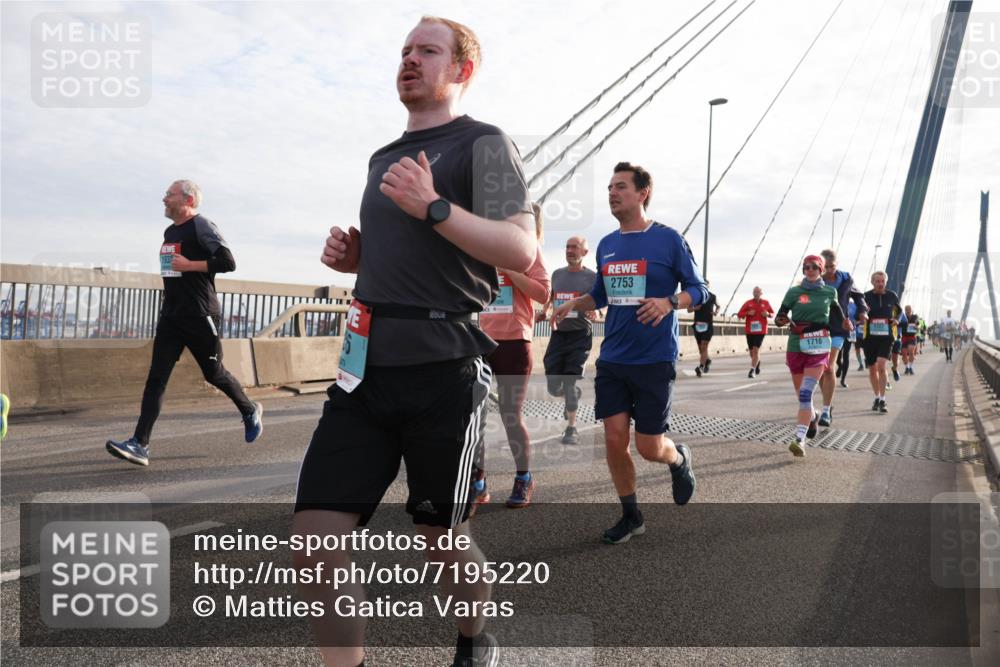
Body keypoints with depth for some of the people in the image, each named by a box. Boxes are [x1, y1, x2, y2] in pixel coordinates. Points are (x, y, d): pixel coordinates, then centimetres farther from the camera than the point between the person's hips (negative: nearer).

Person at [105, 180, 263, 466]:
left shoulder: (202, 226, -9)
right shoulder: (169, 232, 17)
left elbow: (228, 263, -18)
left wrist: (189, 265, -18)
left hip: (200, 317, -7)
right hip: (170, 317, 7)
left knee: (214, 373, 6)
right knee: (156, 378, -4)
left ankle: (250, 411, 32)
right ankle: (139, 444, -8)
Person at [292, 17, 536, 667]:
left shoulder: (484, 144, -1)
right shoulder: (384, 158, 21)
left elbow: (520, 251, -14)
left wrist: (433, 205, -22)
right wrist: (351, 255, 11)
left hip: (444, 369, -6)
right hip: (367, 366, 7)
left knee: (444, 537, 8)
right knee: (315, 535, -3)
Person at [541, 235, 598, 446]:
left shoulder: (592, 277, -3)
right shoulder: (557, 274, 11)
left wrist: (594, 313, -25)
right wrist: (545, 311, 5)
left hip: (580, 335, -4)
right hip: (558, 333, 4)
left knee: (570, 381, -8)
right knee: (553, 386, 2)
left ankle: (572, 428, 4)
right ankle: (572, 397, 37)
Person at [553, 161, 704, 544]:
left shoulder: (668, 240, -7)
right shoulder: (606, 245, 8)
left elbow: (699, 290, -4)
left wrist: (668, 302, -24)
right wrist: (572, 305, 1)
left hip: (655, 361, -4)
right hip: (612, 360, 5)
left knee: (649, 448, -1)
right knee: (614, 440, 2)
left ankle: (680, 459, 36)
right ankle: (631, 516, 21)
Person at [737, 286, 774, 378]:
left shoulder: (766, 303, 5)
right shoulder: (748, 303, 3)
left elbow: (772, 313, 17)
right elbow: (739, 314, 3)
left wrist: (768, 314, -6)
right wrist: (747, 313, -15)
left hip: (761, 330, -2)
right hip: (749, 330, 2)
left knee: (756, 350, -13)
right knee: (752, 351, 10)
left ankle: (752, 370, -10)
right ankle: (758, 363, 41)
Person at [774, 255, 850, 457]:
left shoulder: (829, 292, 6)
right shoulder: (794, 292, 1)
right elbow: (779, 317, -2)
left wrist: (844, 321, 19)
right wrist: (782, 320, -21)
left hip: (819, 347, -1)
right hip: (796, 346, 2)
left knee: (806, 392, -17)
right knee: (801, 394, 13)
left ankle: (799, 439, -22)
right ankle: (812, 416, 45)